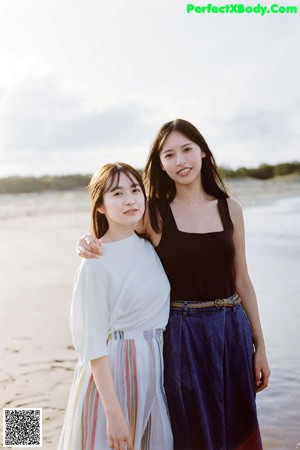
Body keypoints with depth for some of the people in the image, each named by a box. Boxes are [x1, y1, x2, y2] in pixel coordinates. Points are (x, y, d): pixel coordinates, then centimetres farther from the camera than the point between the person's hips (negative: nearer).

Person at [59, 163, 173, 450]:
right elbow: (93, 342, -16)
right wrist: (113, 412, -18)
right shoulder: (96, 262, -15)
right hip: (111, 371, -6)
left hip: (152, 366, 6)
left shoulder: (149, 248, 4)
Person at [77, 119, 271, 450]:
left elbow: (242, 281, 6)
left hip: (233, 332, 3)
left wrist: (260, 347, 8)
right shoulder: (155, 213, -6)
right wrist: (88, 243, -19)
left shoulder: (229, 209, 2)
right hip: (182, 334, -3)